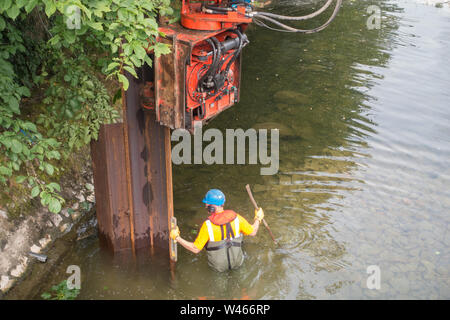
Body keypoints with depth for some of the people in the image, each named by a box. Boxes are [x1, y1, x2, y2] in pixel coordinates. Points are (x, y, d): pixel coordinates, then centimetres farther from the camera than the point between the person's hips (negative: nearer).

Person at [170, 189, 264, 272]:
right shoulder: (236, 218, -19)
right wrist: (258, 218, 13)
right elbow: (253, 232, -5)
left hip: (218, 266, -2)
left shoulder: (207, 225, -25)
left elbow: (195, 249, -19)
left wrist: (177, 238, -11)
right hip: (237, 262, 2)